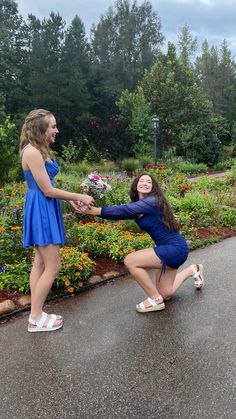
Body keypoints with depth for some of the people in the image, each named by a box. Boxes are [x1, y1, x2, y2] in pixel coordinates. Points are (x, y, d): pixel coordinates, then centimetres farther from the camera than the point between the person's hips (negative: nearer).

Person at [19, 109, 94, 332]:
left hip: (45, 210, 10)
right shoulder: (32, 152, -18)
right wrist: (79, 197, -9)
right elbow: (47, 191, -17)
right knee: (53, 266, -3)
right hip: (41, 211, -10)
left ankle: (36, 314, 25)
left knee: (40, 263, 14)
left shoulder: (39, 150, 12)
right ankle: (36, 319, 10)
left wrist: (72, 200, 10)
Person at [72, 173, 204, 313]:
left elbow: (123, 210, -27)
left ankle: (155, 299, -2)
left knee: (130, 261, -18)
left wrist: (92, 210, -29)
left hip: (175, 249, -10)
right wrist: (90, 209, -17)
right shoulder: (138, 207, 8)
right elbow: (122, 213, -5)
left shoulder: (152, 201, -19)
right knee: (165, 294, 18)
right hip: (169, 249, 10)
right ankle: (193, 270, 38)